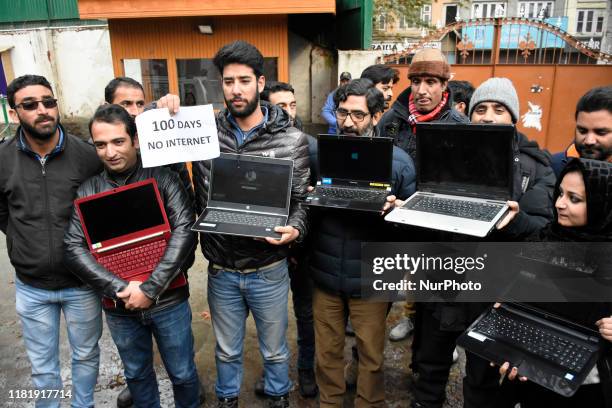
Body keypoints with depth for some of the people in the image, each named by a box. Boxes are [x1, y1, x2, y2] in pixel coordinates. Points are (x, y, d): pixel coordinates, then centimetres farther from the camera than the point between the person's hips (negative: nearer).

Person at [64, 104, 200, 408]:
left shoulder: (163, 179, -8)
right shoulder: (87, 191, -1)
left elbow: (184, 231, -17)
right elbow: (73, 248, -6)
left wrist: (150, 289, -21)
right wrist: (120, 289, -17)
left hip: (168, 301, -2)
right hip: (119, 306, 2)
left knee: (182, 373, 15)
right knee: (136, 373, 23)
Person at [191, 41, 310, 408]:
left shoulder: (291, 139, -9)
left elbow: (301, 200, -6)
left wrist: (294, 230, -27)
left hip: (268, 270, -1)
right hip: (221, 270, 2)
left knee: (274, 348, 22)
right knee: (227, 349, 24)